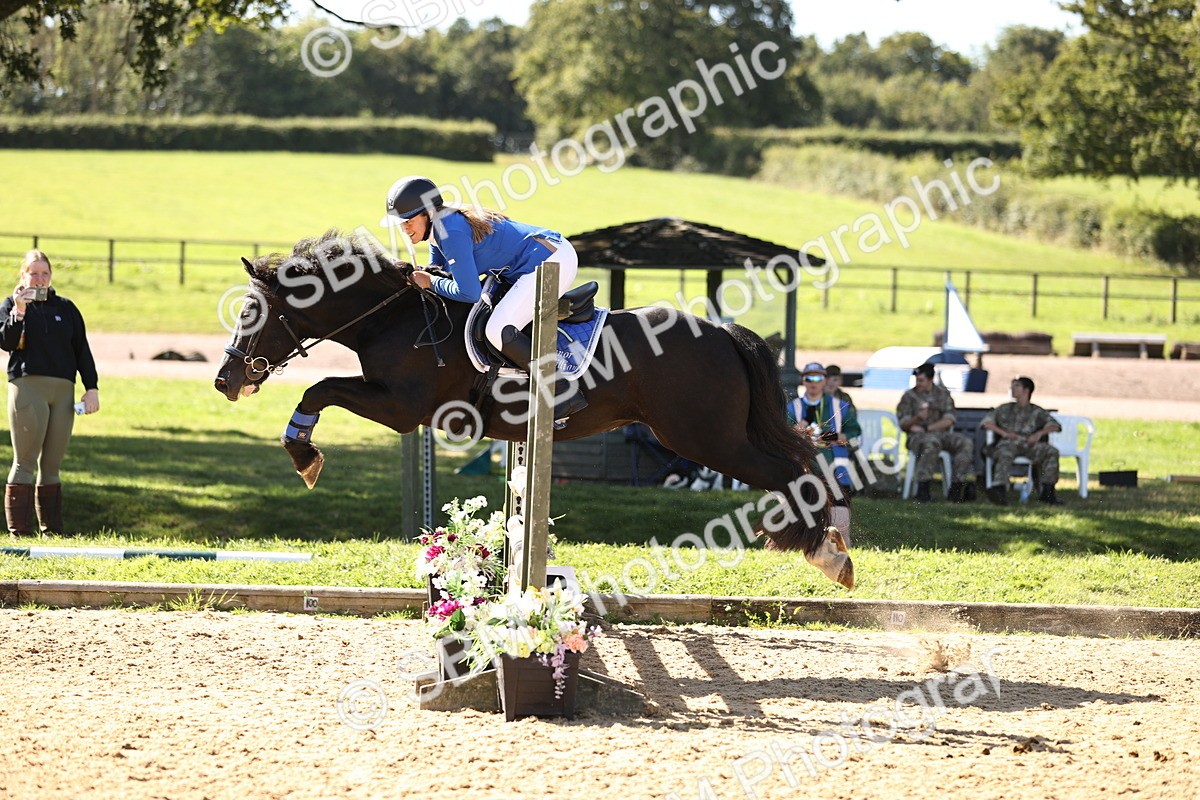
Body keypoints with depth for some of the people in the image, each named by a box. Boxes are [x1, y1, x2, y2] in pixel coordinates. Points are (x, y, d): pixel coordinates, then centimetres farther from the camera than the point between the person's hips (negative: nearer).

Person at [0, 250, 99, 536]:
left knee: (51, 465, 5)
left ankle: (53, 530, 6)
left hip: (63, 391, 4)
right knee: (25, 462, -7)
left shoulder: (66, 307, 16)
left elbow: (82, 349, 15)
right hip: (27, 386, -3)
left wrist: (91, 388, 7)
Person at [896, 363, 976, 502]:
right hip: (918, 437, -3)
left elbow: (948, 421, 3)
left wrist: (926, 428, -9)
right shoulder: (909, 396, 8)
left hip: (941, 433, 3)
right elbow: (903, 424, 2)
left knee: (966, 443, -25)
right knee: (931, 443, -40)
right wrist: (917, 418, -20)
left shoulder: (942, 394, 13)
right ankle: (922, 488, -38)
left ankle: (956, 487, -28)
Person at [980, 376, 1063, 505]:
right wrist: (1003, 432, -2)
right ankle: (1000, 489, -64)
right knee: (1004, 454, -39)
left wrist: (1040, 433, -7)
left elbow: (1055, 426, 14)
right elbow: (986, 422, 17)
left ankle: (1047, 491, -27)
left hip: (1029, 445, 1)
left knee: (1052, 451, -28)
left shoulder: (1037, 412, 26)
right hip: (1008, 443, -1)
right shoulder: (1005, 409, 29)